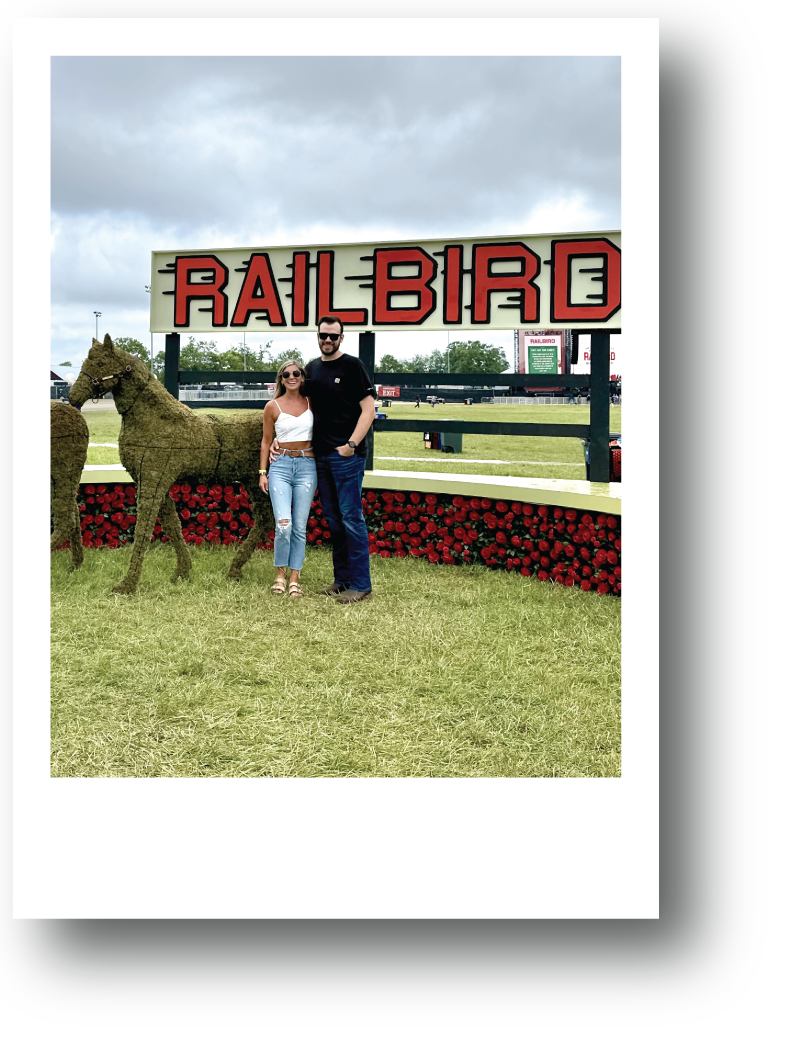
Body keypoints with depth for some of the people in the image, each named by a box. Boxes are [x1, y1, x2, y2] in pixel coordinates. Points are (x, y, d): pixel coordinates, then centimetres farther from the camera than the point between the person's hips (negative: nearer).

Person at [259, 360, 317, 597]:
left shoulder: (311, 403, 8)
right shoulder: (273, 407, 4)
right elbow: (266, 441, 9)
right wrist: (262, 472, 4)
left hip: (307, 466, 2)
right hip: (280, 465, -2)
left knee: (300, 526, 2)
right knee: (283, 524, -14)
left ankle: (295, 578, 12)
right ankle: (280, 574, 7)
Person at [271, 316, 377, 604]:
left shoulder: (352, 366, -4)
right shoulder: (311, 369, 15)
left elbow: (368, 410, -9)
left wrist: (351, 444, -17)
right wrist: (279, 438, 11)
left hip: (347, 455, -7)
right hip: (320, 455, 7)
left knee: (351, 518, -6)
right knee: (333, 520, 11)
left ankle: (361, 585, -1)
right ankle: (341, 580, 20)